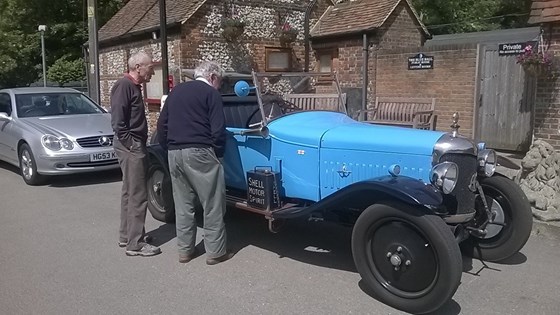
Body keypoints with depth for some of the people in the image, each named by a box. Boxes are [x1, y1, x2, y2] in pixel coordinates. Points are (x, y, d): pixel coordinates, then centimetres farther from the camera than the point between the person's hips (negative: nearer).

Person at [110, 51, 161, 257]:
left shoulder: (134, 86, 16)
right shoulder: (124, 86, -14)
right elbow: (117, 121, -21)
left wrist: (140, 145, 14)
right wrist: (131, 145, -19)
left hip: (135, 145, 11)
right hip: (130, 146, -11)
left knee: (130, 192, 16)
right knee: (138, 195, -8)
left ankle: (126, 235, 27)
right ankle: (135, 244, -2)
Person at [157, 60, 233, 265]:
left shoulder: (176, 91, 17)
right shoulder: (211, 93, -2)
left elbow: (162, 124, 16)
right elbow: (218, 130, -10)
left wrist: (169, 149, 20)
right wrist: (218, 154, 1)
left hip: (174, 154, 7)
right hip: (199, 153, -7)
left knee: (183, 204, 13)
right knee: (212, 204, 2)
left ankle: (185, 250, 19)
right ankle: (215, 252, 7)